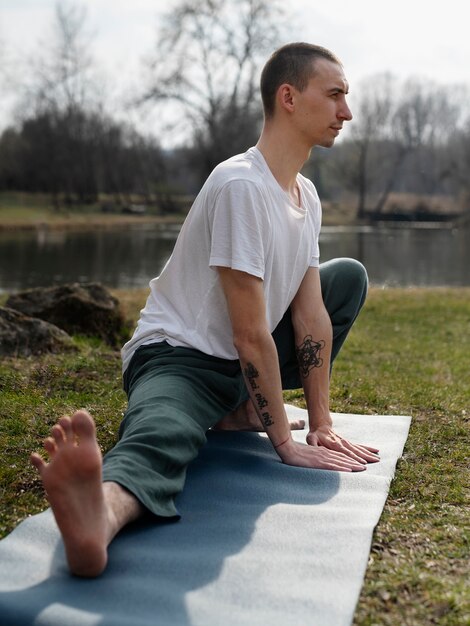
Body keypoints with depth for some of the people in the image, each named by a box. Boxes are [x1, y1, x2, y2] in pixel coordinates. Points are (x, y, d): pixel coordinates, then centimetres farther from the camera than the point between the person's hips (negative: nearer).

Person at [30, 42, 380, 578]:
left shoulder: (307, 195, 5)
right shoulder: (241, 185, -24)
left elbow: (311, 314, 2)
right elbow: (251, 335, -25)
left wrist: (321, 425, -2)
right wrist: (285, 444, -19)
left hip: (245, 364, 10)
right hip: (177, 354, -9)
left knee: (349, 276, 12)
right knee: (160, 438, -41)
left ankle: (242, 409, 2)